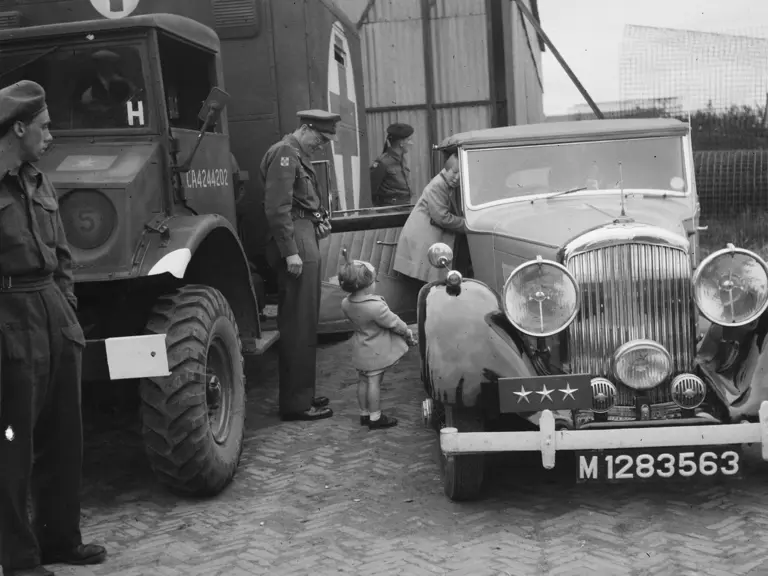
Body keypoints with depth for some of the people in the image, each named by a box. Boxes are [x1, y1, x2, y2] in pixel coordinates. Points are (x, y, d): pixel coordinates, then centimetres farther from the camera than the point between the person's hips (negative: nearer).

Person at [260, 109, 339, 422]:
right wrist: (291, 252, -22)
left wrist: (319, 219, 1)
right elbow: (277, 208, -19)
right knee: (299, 325, -7)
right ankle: (296, 403, -1)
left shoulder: (298, 155, 20)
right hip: (295, 243, -10)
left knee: (302, 323, 15)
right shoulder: (284, 153, -11)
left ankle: (301, 394, 24)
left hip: (306, 239, 10)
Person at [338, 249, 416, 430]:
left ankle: (364, 414, 29)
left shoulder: (346, 304, -8)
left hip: (360, 350, 7)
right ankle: (375, 418, 13)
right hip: (376, 352, -7)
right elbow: (394, 323, -16)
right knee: (374, 382, 2)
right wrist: (408, 335, -1)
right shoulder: (376, 306, -29)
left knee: (363, 381, 16)